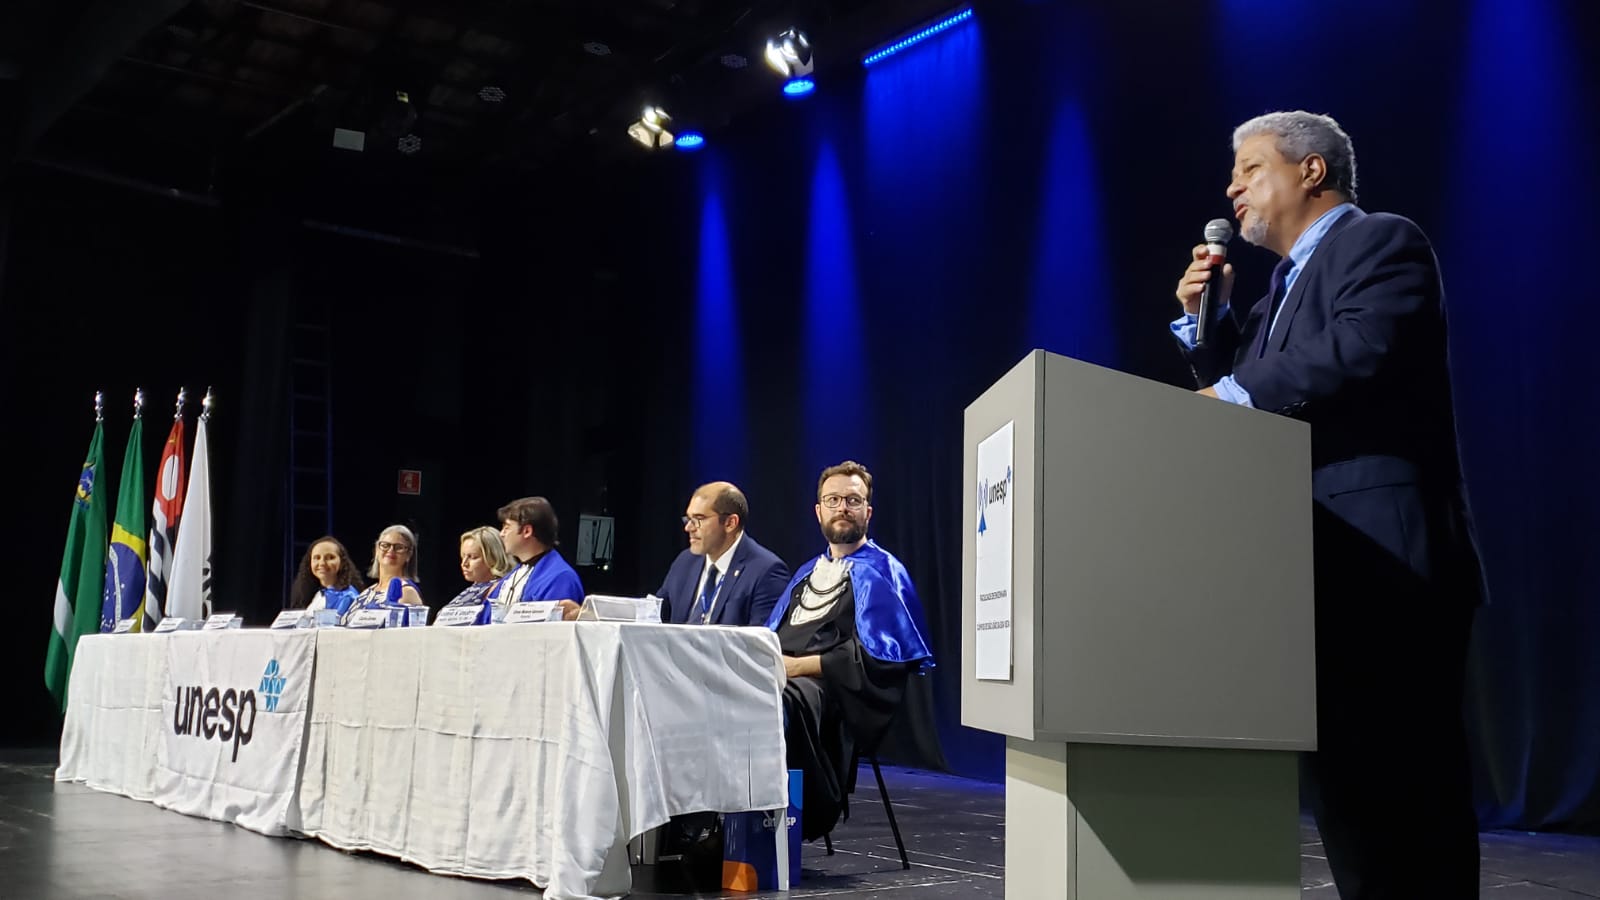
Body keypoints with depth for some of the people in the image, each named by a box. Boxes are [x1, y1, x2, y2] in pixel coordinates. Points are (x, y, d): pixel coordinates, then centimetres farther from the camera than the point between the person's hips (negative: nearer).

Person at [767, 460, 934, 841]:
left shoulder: (881, 572, 5)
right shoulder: (808, 571, 27)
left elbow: (876, 655, -7)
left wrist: (799, 665, -13)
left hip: (837, 692, -7)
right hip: (780, 678, 7)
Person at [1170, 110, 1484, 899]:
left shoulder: (1382, 242, -3)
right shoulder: (1285, 285, 24)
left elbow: (1361, 349, -23)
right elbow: (1245, 394, 20)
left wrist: (1234, 394, -16)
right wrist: (1207, 321, 9)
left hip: (1383, 564, -9)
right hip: (1321, 570, 9)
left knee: (1404, 783, -6)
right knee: (1344, 778, 11)